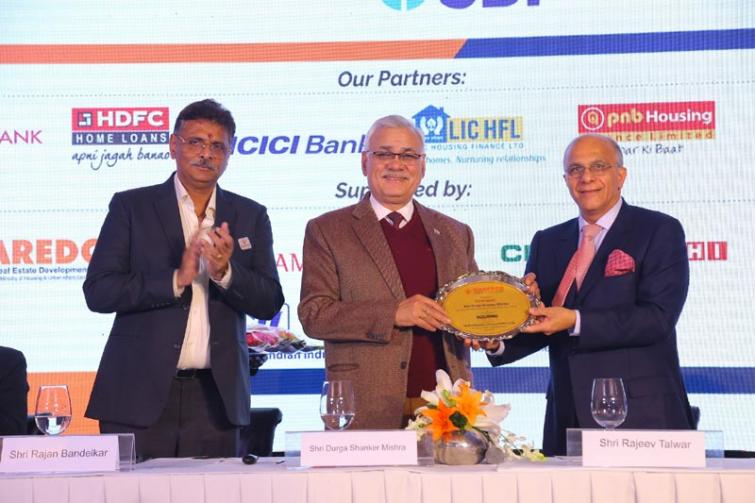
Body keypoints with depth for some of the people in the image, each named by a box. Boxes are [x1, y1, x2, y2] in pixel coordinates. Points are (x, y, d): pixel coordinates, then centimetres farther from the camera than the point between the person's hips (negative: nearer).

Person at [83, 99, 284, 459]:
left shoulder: (250, 216, 10)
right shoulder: (130, 207, 3)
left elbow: (269, 303, 4)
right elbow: (97, 291, -6)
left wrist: (226, 272, -15)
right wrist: (176, 279, -17)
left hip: (214, 397, 2)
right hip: (139, 394, -2)